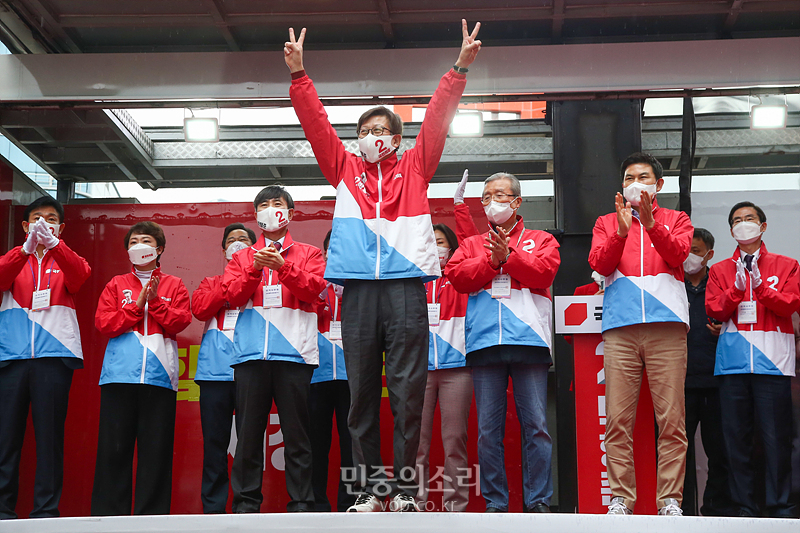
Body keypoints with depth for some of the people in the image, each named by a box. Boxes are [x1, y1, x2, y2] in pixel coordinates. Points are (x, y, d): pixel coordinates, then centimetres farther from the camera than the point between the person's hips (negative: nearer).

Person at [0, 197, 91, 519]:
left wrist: (53, 243, -25)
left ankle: (46, 511, -3)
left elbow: (80, 275, -7)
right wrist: (27, 248, -21)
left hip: (54, 356, -1)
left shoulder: (65, 261, 17)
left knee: (50, 433, -5)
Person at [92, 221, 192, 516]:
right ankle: (108, 514, 0)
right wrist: (137, 305, -4)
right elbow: (104, 323, 4)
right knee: (114, 445, -3)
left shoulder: (173, 285, 16)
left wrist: (154, 301, -9)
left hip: (160, 373, 0)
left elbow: (179, 322, 2)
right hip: (120, 373, 1)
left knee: (156, 446, -3)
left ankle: (152, 514, 0)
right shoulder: (117, 284, 18)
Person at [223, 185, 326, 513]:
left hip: (294, 351, -2)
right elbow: (232, 295, 7)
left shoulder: (308, 254, 16)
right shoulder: (242, 257, 21)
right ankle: (245, 504, 4)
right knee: (248, 431, -1)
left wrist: (283, 266, -14)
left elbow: (313, 289, -1)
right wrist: (255, 268, -8)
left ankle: (301, 504, -1)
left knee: (296, 431, -4)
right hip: (251, 353, 2)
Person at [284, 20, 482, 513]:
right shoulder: (345, 170, 19)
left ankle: (405, 485, 0)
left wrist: (460, 69, 0)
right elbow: (317, 122, 12)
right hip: (359, 287, 1)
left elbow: (437, 119, 9)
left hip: (406, 284, -1)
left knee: (408, 389, -3)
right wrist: (299, 74, 2)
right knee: (362, 389, 2)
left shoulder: (414, 168, 17)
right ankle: (370, 486, 6)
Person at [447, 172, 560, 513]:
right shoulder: (472, 244, 22)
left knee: (536, 425, -5)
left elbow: (544, 271, -3)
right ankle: (495, 504, 5)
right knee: (488, 429, 0)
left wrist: (508, 256, -10)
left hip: (529, 341, -2)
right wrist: (492, 259, -5)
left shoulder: (540, 240, 17)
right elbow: (457, 276, 4)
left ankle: (538, 502, -1)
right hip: (484, 343, 2)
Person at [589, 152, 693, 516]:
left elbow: (677, 254, -1)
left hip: (667, 325, -1)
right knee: (618, 420, -5)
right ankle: (620, 497, -1)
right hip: (620, 327, 1)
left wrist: (650, 223, -15)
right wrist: (622, 230, -11)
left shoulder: (675, 220, 20)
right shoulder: (606, 223, 22)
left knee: (671, 419, -6)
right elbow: (599, 264, 4)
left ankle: (670, 499, -3)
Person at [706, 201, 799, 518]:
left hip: (772, 357, -2)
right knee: (736, 434, 0)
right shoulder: (720, 270, 17)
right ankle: (744, 507, 5)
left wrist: (760, 286, -14)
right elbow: (714, 310, 5)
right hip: (733, 358, 2)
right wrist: (737, 288, -10)